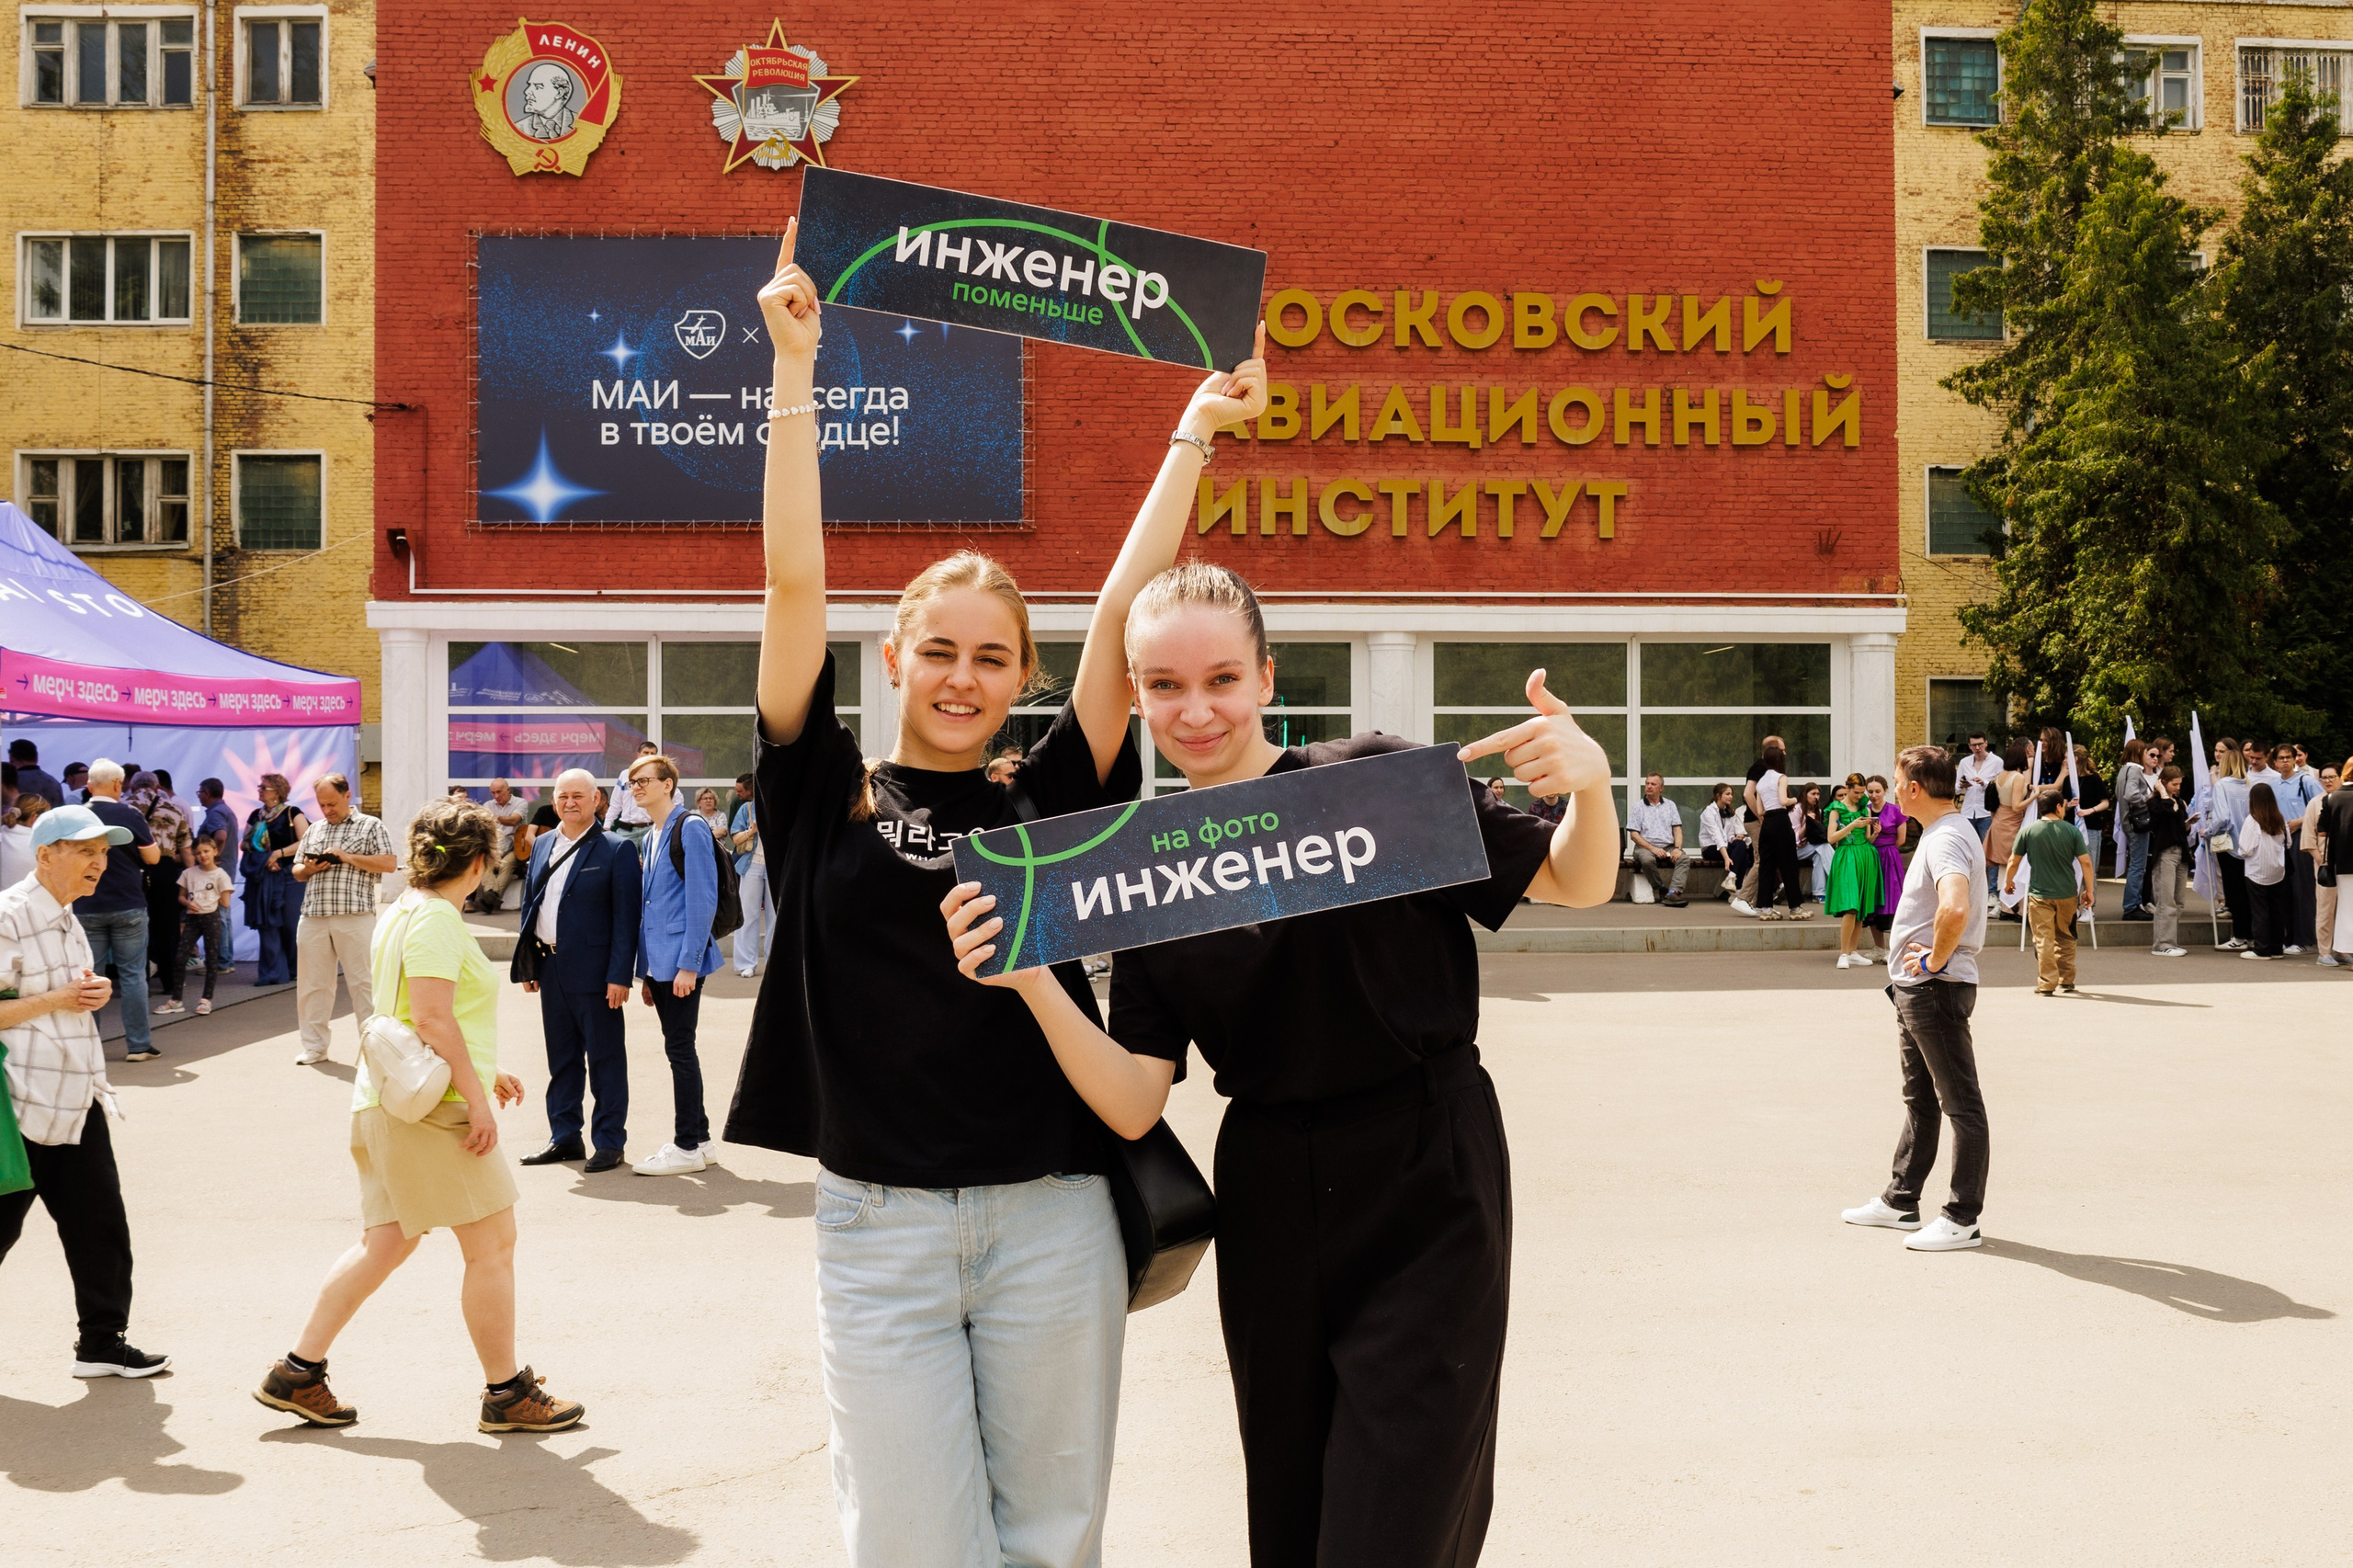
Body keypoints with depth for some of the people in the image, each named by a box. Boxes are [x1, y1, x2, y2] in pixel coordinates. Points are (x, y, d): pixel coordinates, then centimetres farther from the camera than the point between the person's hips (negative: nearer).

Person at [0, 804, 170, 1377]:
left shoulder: (66, 921, 13)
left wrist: (92, 993, 8)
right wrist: (60, 1000, -20)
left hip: (76, 1097, 8)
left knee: (100, 1222, 8)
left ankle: (103, 1340, 17)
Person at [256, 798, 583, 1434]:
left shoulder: (404, 911, 16)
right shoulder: (437, 918, -15)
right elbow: (433, 1019, -23)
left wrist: (484, 1072, 27)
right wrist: (477, 1098, -21)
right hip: (434, 1105, -10)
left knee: (384, 1243, 15)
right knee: (493, 1245, 0)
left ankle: (297, 1371, 17)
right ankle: (507, 1393, 9)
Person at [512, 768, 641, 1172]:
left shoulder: (617, 850, -6)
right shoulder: (542, 846, 13)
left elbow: (626, 917, -10)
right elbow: (529, 905, 17)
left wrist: (620, 975, -15)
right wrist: (526, 964, 11)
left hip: (594, 972, -6)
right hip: (552, 969, 6)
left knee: (605, 1058, 2)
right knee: (561, 1058, 14)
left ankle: (610, 1142, 10)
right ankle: (564, 1138, 23)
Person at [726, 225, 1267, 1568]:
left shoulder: (1048, 801, 5)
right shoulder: (828, 791, 4)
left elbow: (1125, 609, 2)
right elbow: (796, 584, -3)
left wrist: (1199, 431, 3)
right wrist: (795, 370, -6)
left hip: (1051, 1216, 1)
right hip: (878, 1221, -1)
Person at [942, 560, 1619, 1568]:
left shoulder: (1376, 782, -8)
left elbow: (1577, 885, -2)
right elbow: (1133, 1105, -3)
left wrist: (1589, 781, -22)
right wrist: (1032, 983, -17)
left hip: (1425, 1192, -4)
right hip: (1268, 1205, 4)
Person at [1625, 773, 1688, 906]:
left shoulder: (1670, 805, 18)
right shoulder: (1638, 807, 8)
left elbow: (1677, 829, 11)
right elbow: (1634, 835, -1)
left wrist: (1677, 847, -9)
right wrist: (1653, 848, -14)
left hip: (1669, 847, 2)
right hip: (1646, 847, -2)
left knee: (1683, 858, -29)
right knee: (1647, 859, -37)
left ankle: (1673, 892, -45)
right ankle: (1663, 891, -22)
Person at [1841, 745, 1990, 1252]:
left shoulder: (1947, 839, -19)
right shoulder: (1941, 832, 14)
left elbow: (1955, 908, -38)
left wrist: (1936, 959, -22)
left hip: (1937, 988, -11)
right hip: (1916, 988, 11)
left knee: (1960, 1103, -3)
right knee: (1919, 1099, 19)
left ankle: (1962, 1219, 2)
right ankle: (1900, 1201, 30)